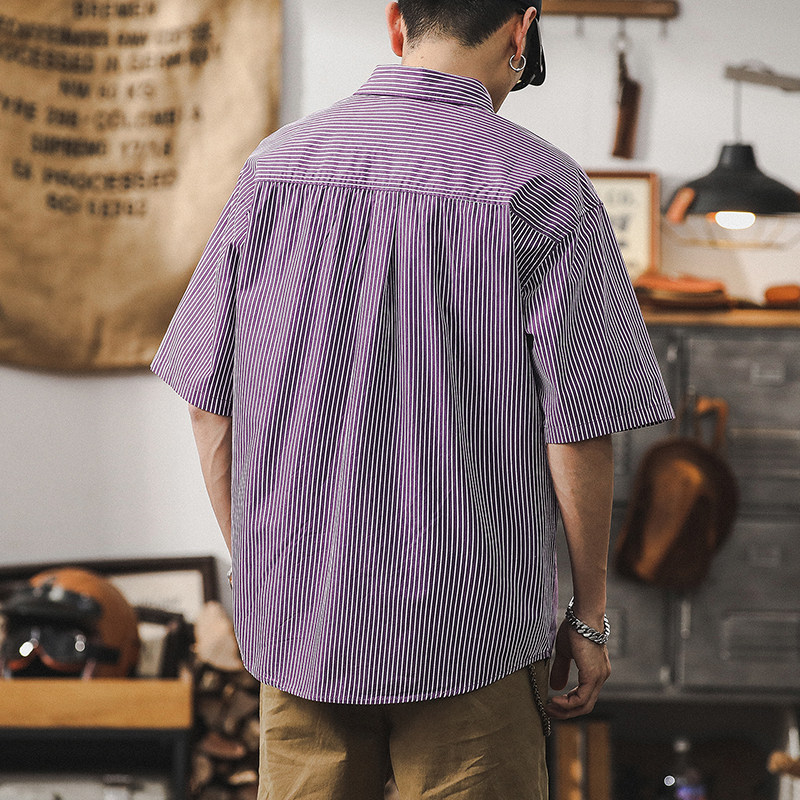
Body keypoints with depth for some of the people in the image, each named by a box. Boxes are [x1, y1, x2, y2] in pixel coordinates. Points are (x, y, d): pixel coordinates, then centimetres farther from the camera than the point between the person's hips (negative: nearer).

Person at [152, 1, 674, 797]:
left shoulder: (273, 169, 1)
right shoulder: (542, 191, -11)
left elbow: (212, 404, 5)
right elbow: (580, 431, -11)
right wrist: (589, 616, 0)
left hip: (302, 614, 4)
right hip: (470, 630, -4)